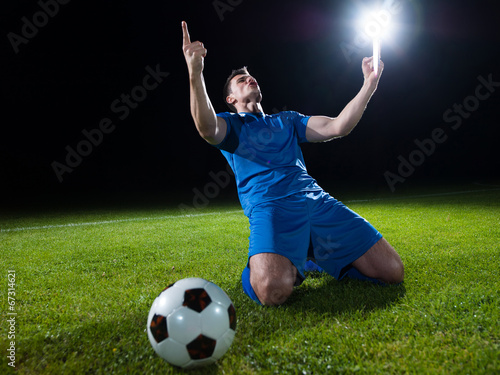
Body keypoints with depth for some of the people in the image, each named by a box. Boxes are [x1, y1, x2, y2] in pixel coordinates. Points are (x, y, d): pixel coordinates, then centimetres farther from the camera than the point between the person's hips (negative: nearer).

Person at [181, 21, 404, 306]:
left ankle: (313, 256, 16)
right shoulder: (230, 123, 16)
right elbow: (207, 129, -11)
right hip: (269, 206, -5)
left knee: (393, 272, -4)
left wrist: (370, 84, 9)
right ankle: (261, 264, 3)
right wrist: (195, 74, -23)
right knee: (273, 290, -34)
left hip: (318, 201, 5)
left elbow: (337, 127, 16)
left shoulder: (287, 121, 29)